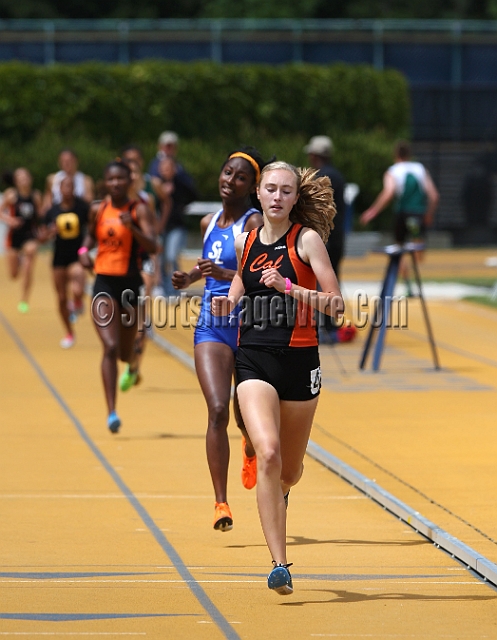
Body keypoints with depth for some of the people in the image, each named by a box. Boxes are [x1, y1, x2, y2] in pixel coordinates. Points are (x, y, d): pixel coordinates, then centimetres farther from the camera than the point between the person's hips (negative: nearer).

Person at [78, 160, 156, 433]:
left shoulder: (139, 210, -6)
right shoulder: (98, 209, 4)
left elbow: (151, 246, -17)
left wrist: (132, 227, -32)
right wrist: (84, 250, 4)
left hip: (131, 284, -1)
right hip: (104, 284, 1)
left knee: (125, 352, 13)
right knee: (110, 347, -16)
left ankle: (133, 363, 54)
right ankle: (111, 413, -16)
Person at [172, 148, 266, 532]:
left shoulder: (255, 223, -9)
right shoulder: (209, 223, 11)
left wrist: (226, 274, -34)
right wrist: (192, 277, 14)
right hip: (212, 327, 4)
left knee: (246, 415, 9)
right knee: (217, 410, -15)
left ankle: (250, 449, 49)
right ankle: (221, 502, -17)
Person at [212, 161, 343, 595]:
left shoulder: (307, 239, -4)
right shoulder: (245, 242, 7)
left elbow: (336, 304, -9)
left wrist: (289, 288, -21)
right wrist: (227, 303, 6)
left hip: (299, 360, -1)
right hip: (254, 360, 1)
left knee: (290, 470, 12)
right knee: (268, 454, -21)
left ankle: (278, 493, 53)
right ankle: (280, 565, -20)